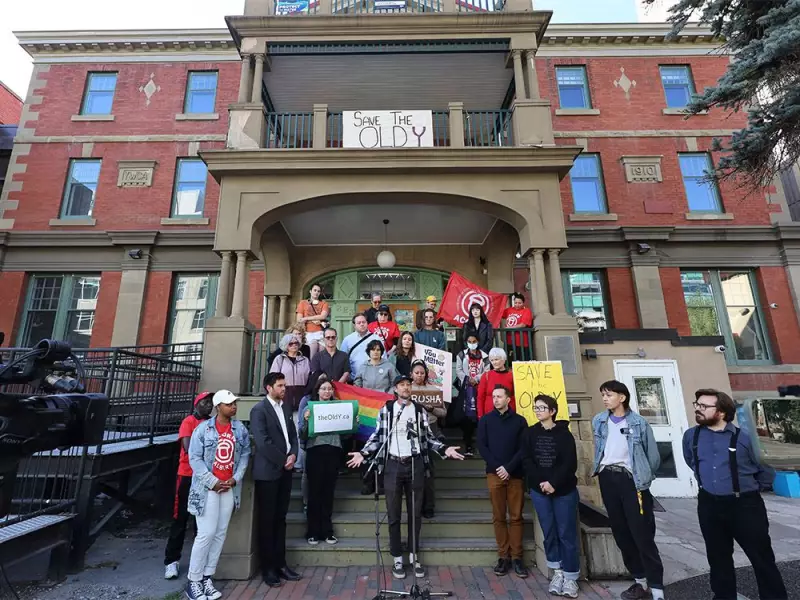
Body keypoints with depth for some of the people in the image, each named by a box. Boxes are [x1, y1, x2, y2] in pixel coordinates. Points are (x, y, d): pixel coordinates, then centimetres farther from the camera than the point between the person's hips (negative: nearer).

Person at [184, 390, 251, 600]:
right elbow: (195, 458, -8)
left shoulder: (240, 429, 2)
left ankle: (207, 577, 24)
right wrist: (212, 482, -12)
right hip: (207, 488, -4)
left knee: (220, 534, 10)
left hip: (229, 488, 4)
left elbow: (245, 454, 6)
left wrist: (236, 478, -5)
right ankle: (193, 581, 15)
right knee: (206, 534, -3)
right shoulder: (203, 428, -7)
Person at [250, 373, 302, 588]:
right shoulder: (259, 410, -12)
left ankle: (280, 563, 24)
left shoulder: (286, 407, 10)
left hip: (285, 470, 6)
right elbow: (262, 442, -19)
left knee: (280, 518, 14)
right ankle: (268, 568, 17)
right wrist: (283, 460, -13)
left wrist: (293, 455, -5)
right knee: (267, 520, 5)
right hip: (268, 471, -6)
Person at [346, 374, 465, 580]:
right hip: (393, 465, -1)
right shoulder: (386, 410, 0)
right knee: (394, 514, 8)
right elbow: (378, 436, 0)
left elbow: (428, 437, 5)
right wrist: (363, 453, -12)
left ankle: (414, 556, 27)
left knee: (415, 512, 11)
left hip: (415, 464, 2)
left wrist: (445, 449, -8)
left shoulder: (420, 411, 5)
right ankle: (397, 558, 22)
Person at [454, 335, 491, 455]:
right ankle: (468, 443, 3)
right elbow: (458, 371, 3)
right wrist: (468, 378, -10)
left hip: (480, 386, 1)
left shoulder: (484, 356, 10)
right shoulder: (461, 355, 10)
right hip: (466, 387, -1)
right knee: (466, 414, -4)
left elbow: (487, 371, 3)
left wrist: (476, 378, -10)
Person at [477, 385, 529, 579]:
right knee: (498, 517, 4)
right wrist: (497, 467, -10)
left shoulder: (520, 421, 5)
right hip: (494, 474, 0)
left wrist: (509, 468, -10)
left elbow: (523, 448, 0)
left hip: (515, 474, 0)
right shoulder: (485, 420, 6)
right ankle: (503, 556, 13)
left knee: (516, 517, 4)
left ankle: (517, 557, 13)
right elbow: (482, 446, 1)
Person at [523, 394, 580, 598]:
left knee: (566, 533, 3)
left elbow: (570, 463, -10)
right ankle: (557, 572, 23)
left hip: (564, 490, -2)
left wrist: (554, 483, -18)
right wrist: (541, 482, -13)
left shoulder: (564, 434, -3)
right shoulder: (530, 433, 3)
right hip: (539, 490, 2)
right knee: (549, 532, 8)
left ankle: (570, 577, 15)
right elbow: (526, 461, -2)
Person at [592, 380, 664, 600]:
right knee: (621, 533, 13)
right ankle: (641, 581, 28)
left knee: (642, 535, -4)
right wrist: (599, 469, 11)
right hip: (607, 479, 5)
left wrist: (643, 478, 5)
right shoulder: (598, 421, 5)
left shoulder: (639, 423, -7)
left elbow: (653, 456, 0)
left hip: (631, 480, -5)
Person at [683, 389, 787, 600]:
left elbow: (767, 469, 1)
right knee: (718, 558, 17)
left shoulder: (744, 437, -14)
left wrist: (753, 490, 9)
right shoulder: (690, 436, -2)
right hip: (709, 506, 4)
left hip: (744, 506, -3)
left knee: (762, 559, 9)